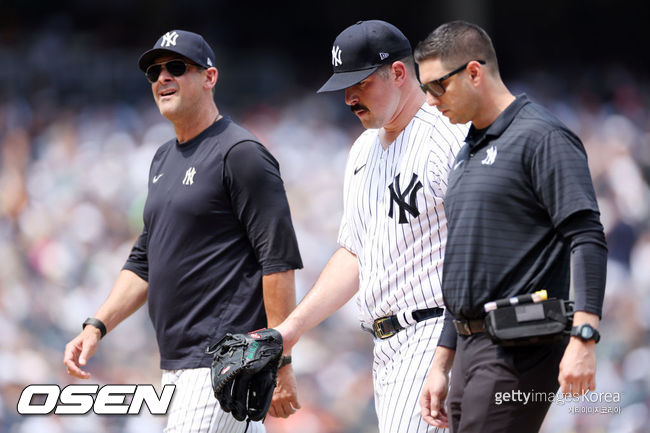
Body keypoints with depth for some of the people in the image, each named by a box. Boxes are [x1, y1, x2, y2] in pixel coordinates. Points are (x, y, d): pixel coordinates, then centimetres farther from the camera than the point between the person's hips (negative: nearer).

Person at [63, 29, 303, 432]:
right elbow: (144, 262, 24)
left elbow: (279, 259, -15)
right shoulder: (164, 160, 19)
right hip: (176, 365, 9)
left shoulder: (241, 153, -9)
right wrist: (97, 326, 10)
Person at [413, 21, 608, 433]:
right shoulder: (467, 154, 21)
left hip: (519, 349, -9)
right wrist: (441, 364, 24)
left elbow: (588, 238, -16)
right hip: (471, 348, 9)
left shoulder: (541, 137, -8)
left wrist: (583, 337, -26)